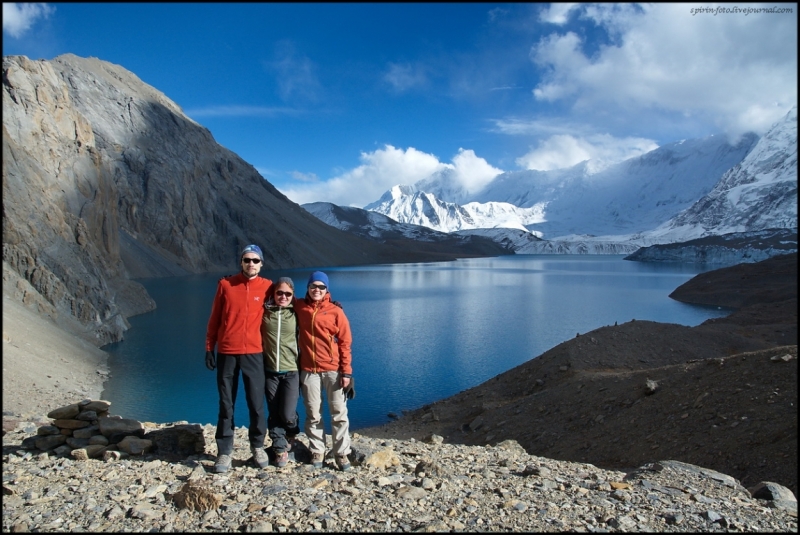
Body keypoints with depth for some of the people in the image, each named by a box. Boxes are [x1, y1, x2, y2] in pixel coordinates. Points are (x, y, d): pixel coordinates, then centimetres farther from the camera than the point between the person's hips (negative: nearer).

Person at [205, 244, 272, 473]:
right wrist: (209, 348, 4)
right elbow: (214, 318, 5)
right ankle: (225, 451, 18)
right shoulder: (225, 284, 1)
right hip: (226, 352, 0)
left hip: (254, 353, 0)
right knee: (226, 404, 7)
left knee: (256, 403, 4)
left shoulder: (267, 286, -1)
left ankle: (258, 447, 22)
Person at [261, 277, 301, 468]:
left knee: (287, 414, -6)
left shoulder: (296, 313, -2)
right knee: (274, 414, 8)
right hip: (270, 371, 2)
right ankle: (280, 449, 25)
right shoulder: (264, 312, 0)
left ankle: (291, 434, 27)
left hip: (291, 371, -1)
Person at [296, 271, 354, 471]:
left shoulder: (335, 312, -1)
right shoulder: (299, 307, 5)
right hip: (309, 370, 2)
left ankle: (342, 453, 11)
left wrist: (346, 372, -6)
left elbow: (345, 343, -1)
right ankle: (317, 452, 20)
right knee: (313, 415, 8)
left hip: (333, 370, -2)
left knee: (339, 414, 2)